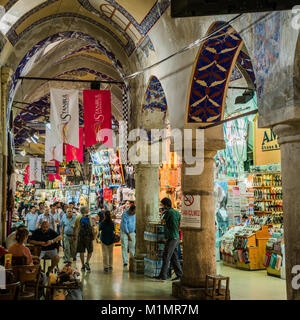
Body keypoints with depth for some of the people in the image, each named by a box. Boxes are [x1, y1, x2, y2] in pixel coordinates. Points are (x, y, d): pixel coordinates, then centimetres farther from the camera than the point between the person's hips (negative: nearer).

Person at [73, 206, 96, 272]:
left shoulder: (77, 217, 5)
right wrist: (93, 235, -3)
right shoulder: (89, 217, -4)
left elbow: (75, 227, 7)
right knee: (90, 251, 11)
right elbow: (92, 227, -10)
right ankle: (87, 262, -7)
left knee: (81, 251, 8)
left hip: (80, 236, 3)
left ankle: (83, 266, 10)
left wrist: (75, 235, 16)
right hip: (88, 236, -2)